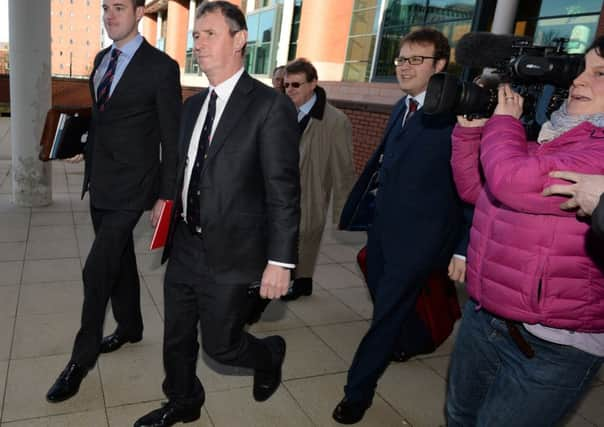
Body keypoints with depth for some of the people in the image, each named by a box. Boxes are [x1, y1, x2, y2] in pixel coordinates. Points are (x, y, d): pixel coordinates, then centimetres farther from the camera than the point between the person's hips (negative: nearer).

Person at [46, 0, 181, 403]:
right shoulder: (101, 59, 11)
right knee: (120, 261, 18)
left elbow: (172, 137, -11)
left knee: (97, 270, -6)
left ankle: (82, 358, 11)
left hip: (130, 186, -7)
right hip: (99, 180, 7)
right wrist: (90, 152, 13)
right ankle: (130, 327, 38)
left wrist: (165, 196, -12)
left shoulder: (161, 66, -11)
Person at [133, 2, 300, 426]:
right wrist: (171, 213, 16)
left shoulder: (270, 106, -14)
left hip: (231, 255, -7)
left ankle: (270, 354, 42)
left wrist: (280, 260, -18)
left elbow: (284, 192, -17)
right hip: (184, 248, 7)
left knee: (220, 345, 9)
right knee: (177, 338, 19)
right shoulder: (194, 105, 9)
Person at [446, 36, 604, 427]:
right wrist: (471, 126, 1)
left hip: (549, 347, -8)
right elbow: (474, 189, 14)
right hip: (482, 318, 8)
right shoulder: (549, 139, 9)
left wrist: (502, 123, -13)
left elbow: (512, 182, -33)